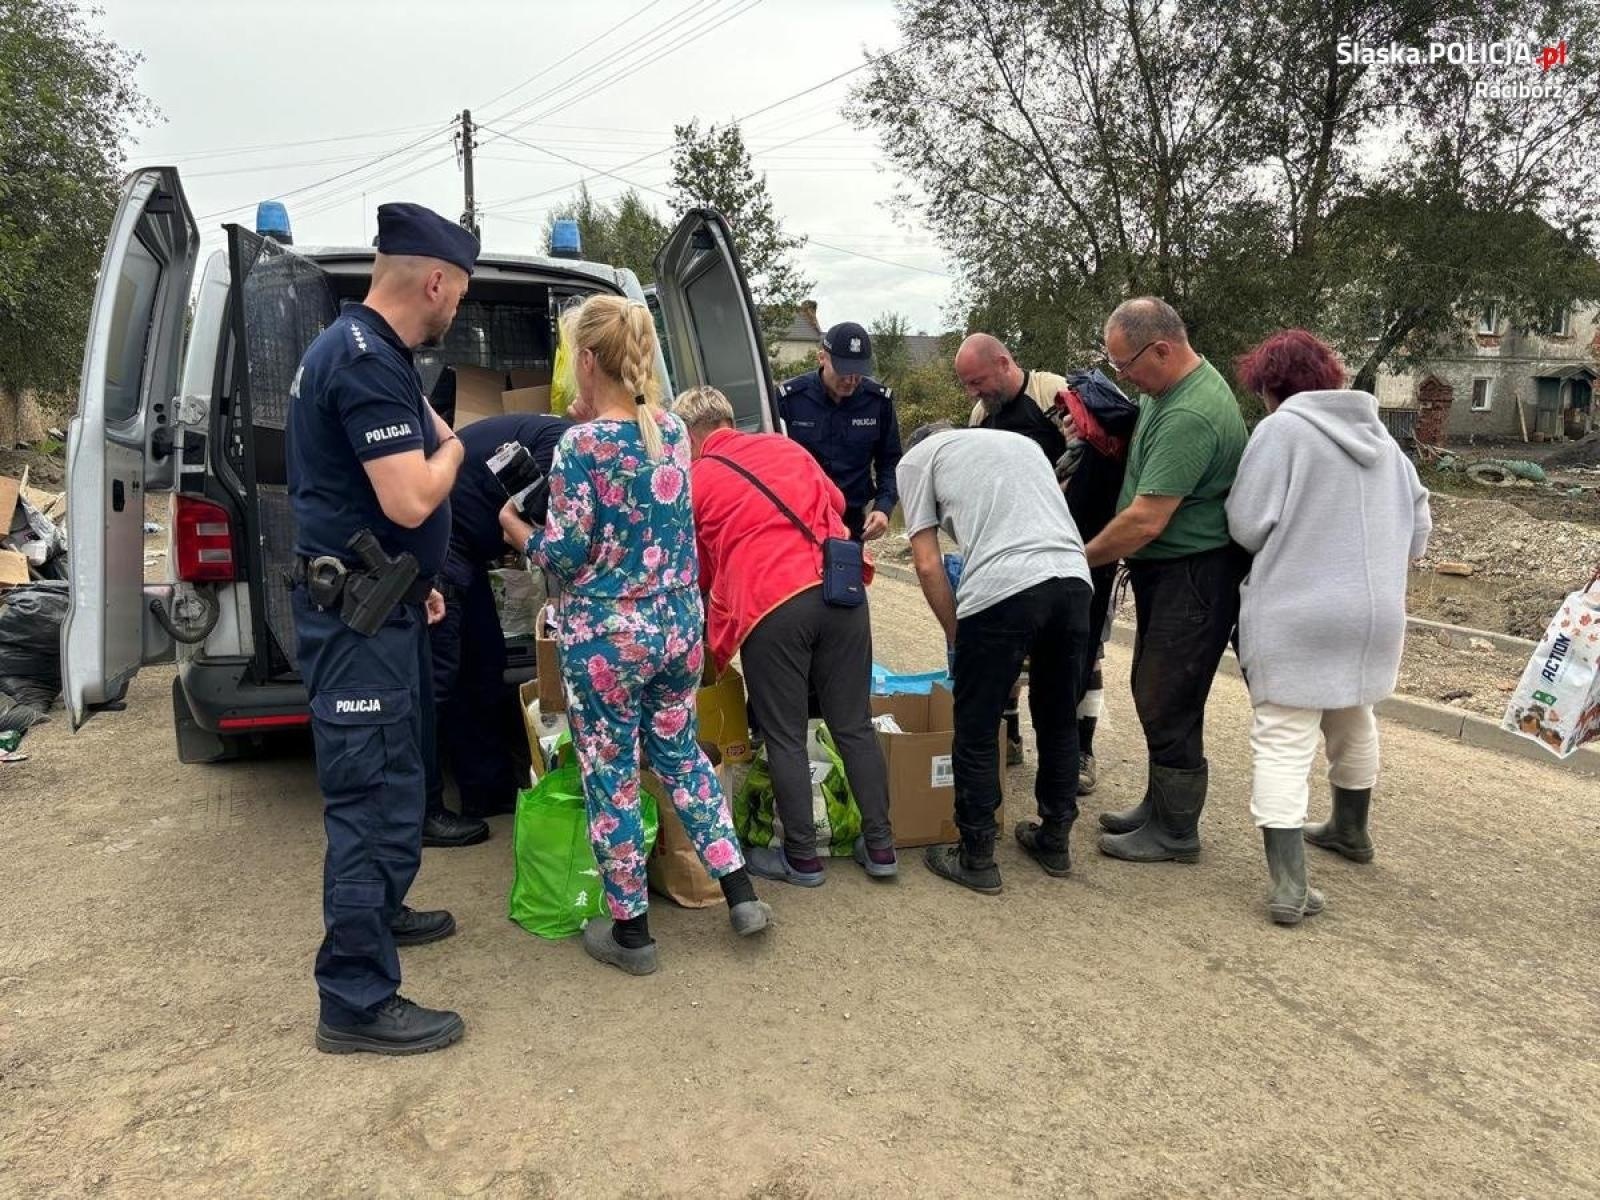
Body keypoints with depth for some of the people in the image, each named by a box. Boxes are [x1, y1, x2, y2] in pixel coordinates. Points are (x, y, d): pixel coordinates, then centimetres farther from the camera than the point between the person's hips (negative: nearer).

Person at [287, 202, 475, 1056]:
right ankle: (356, 1001, 3)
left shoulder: (365, 349, 14)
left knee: (391, 774, 23)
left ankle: (377, 912, 41)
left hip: (377, 605, 11)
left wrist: (415, 581, 22)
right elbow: (410, 500, -26)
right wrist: (451, 445, -6)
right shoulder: (366, 361, -20)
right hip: (355, 615, -11)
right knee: (373, 792, -6)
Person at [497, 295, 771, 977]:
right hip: (679, 625, 6)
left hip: (605, 636, -6)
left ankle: (630, 932, 23)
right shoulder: (673, 430, 3)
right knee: (680, 753, 23)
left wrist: (513, 525, 5)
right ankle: (740, 893, 23)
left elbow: (566, 555, -14)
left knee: (609, 778, 10)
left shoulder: (580, 446, -15)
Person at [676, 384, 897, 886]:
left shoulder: (694, 481, 9)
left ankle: (802, 858, 18)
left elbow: (700, 572, 17)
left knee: (785, 737, 9)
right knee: (855, 726, 13)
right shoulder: (784, 447, 18)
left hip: (770, 605, -4)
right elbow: (836, 501, 28)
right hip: (841, 588, 4)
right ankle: (880, 847, 20)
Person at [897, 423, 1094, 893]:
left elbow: (927, 564, 8)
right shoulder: (1020, 441, 33)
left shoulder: (917, 458, 18)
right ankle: (1054, 841, 37)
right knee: (1059, 720, 22)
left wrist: (955, 636, 20)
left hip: (1001, 589, -5)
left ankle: (976, 859, 23)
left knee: (976, 732, 11)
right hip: (1074, 578, 6)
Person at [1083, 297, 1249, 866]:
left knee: (1168, 704, -1)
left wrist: (1082, 558, -13)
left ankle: (1175, 834, 14)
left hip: (1194, 577, -10)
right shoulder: (1171, 388, 8)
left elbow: (1146, 520, -27)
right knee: (1154, 693, 18)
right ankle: (1159, 806, 33)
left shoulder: (1190, 417, -26)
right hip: (1164, 570, 10)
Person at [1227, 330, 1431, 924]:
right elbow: (1418, 526, 17)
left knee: (1283, 743, -5)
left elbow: (1247, 526, -13)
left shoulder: (1281, 429, -9)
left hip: (1296, 618, -7)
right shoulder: (1380, 435, 13)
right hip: (1377, 615, 7)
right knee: (1353, 723, 26)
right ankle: (1351, 830, 46)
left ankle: (1288, 883, -12)